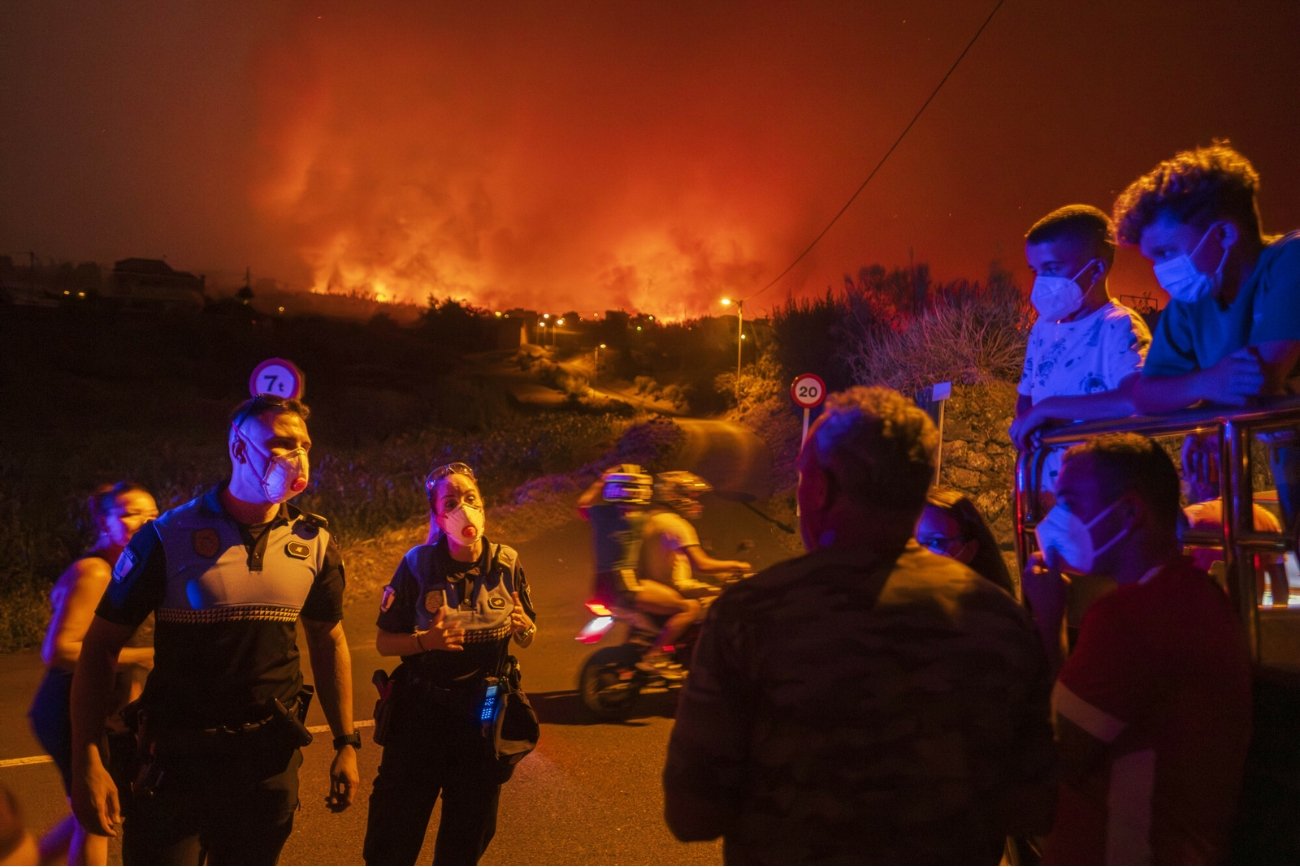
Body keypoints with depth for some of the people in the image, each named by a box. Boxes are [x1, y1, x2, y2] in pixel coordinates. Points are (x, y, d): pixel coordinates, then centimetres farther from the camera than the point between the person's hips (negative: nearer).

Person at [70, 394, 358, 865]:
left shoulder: (315, 542, -1)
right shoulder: (169, 536, -10)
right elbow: (101, 646, -5)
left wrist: (345, 743, 6)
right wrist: (86, 760, -13)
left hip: (271, 756, 3)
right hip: (177, 755, -2)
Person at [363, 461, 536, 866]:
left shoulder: (507, 563, -4)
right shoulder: (418, 564, -8)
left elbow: (528, 639, 7)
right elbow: (384, 642, -4)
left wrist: (524, 627, -16)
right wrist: (426, 640, -22)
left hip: (486, 714, 2)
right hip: (422, 712, -2)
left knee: (469, 834, 15)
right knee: (394, 832, 3)